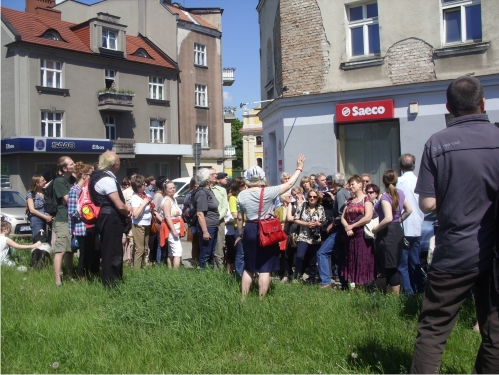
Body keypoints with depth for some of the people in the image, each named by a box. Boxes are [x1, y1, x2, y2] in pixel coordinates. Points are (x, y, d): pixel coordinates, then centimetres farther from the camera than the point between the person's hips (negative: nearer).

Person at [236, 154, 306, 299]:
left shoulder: (242, 195, 0)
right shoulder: (268, 192, -10)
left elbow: (240, 218, 7)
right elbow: (289, 184, -1)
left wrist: (239, 234, 20)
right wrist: (299, 168, 10)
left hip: (249, 230, 4)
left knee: (249, 267, 15)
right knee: (265, 268, 3)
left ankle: (243, 298, 19)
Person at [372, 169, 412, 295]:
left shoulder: (385, 197, -18)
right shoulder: (400, 193, 5)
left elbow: (388, 218, -28)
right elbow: (409, 210, 15)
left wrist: (376, 229, -16)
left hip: (388, 233, -9)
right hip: (398, 230, 9)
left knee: (390, 268, -2)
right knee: (392, 267, 17)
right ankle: (390, 293, 27)